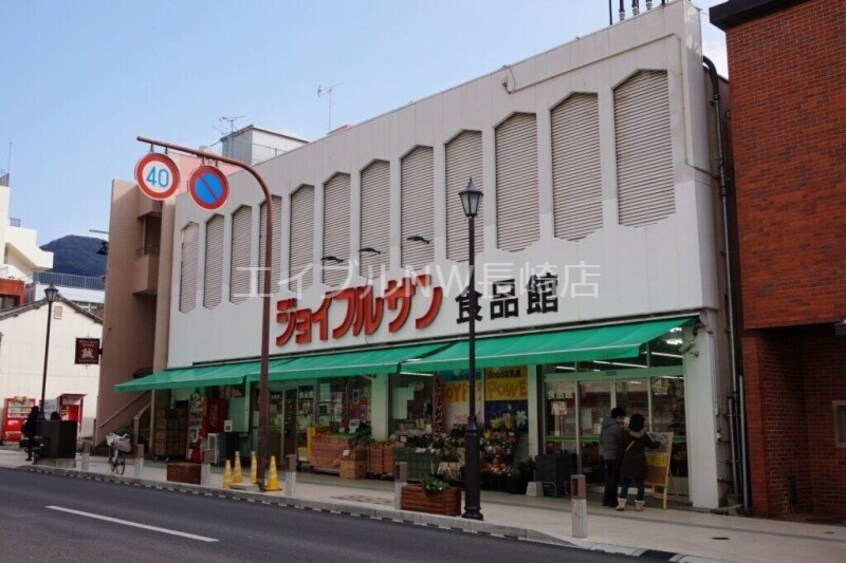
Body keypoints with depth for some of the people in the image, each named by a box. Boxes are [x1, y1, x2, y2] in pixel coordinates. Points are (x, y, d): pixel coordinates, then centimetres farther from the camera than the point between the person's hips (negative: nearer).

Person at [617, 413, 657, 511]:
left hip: (627, 461, 1)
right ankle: (639, 504, 8)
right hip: (640, 461, -1)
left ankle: (622, 502, -4)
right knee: (640, 483, 7)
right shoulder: (644, 435, -3)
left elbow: (623, 448, 2)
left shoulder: (627, 435, -2)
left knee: (625, 482, 5)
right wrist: (657, 443, 33)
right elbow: (651, 444, 12)